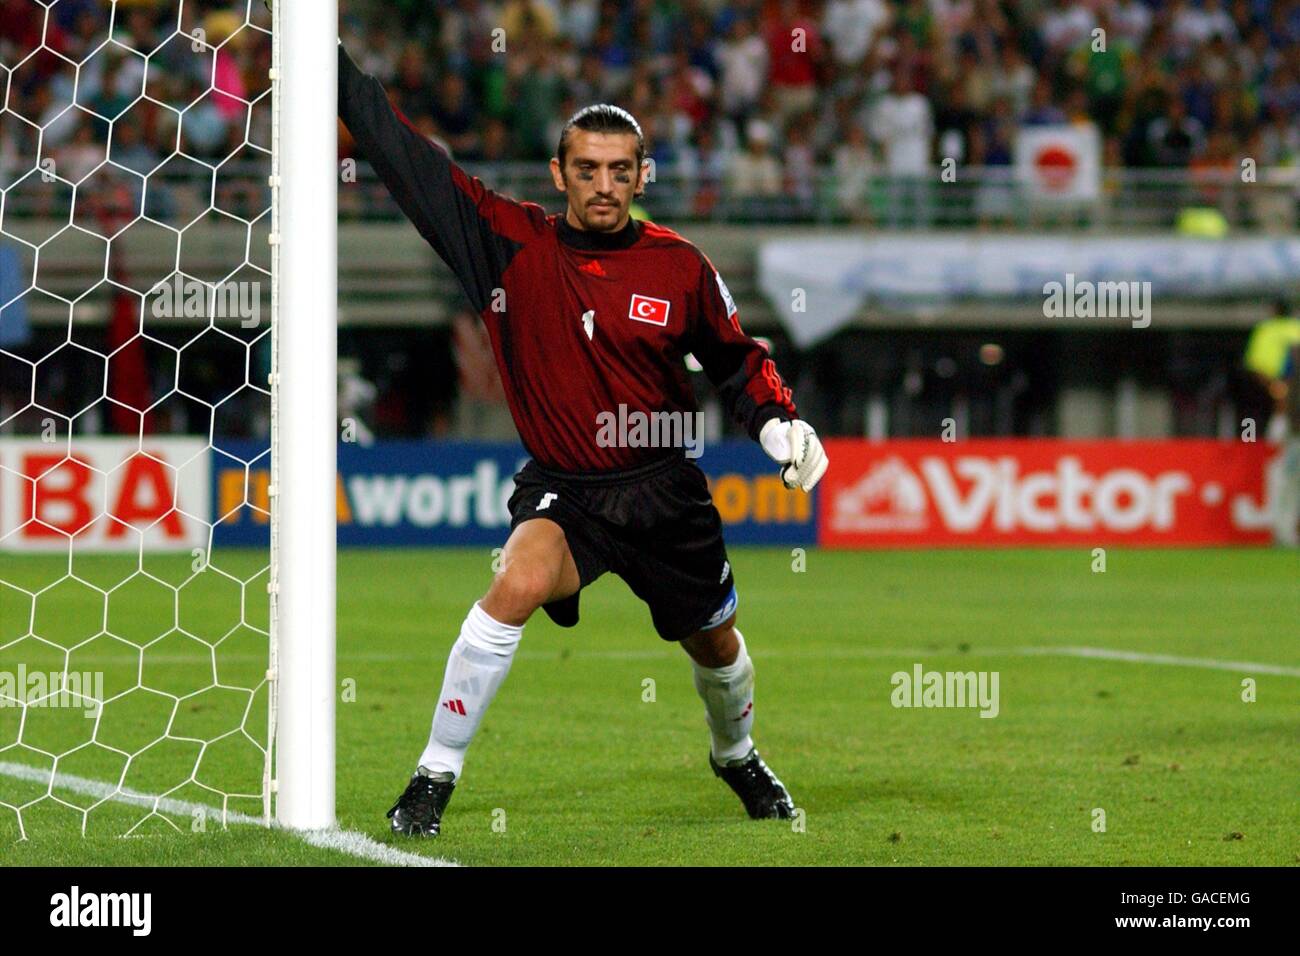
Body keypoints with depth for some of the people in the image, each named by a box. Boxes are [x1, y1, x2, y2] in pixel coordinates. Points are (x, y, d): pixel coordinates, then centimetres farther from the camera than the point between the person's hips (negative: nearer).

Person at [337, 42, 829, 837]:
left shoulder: (681, 266, -5)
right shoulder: (508, 243, -8)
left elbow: (736, 359, 10)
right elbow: (407, 158, -10)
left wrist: (781, 424, -7)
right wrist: (330, 60, -13)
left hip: (664, 488, 2)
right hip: (561, 490, -2)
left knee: (715, 643, 18)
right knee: (518, 585, -31)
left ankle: (738, 757, 53)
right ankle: (435, 777, -21)